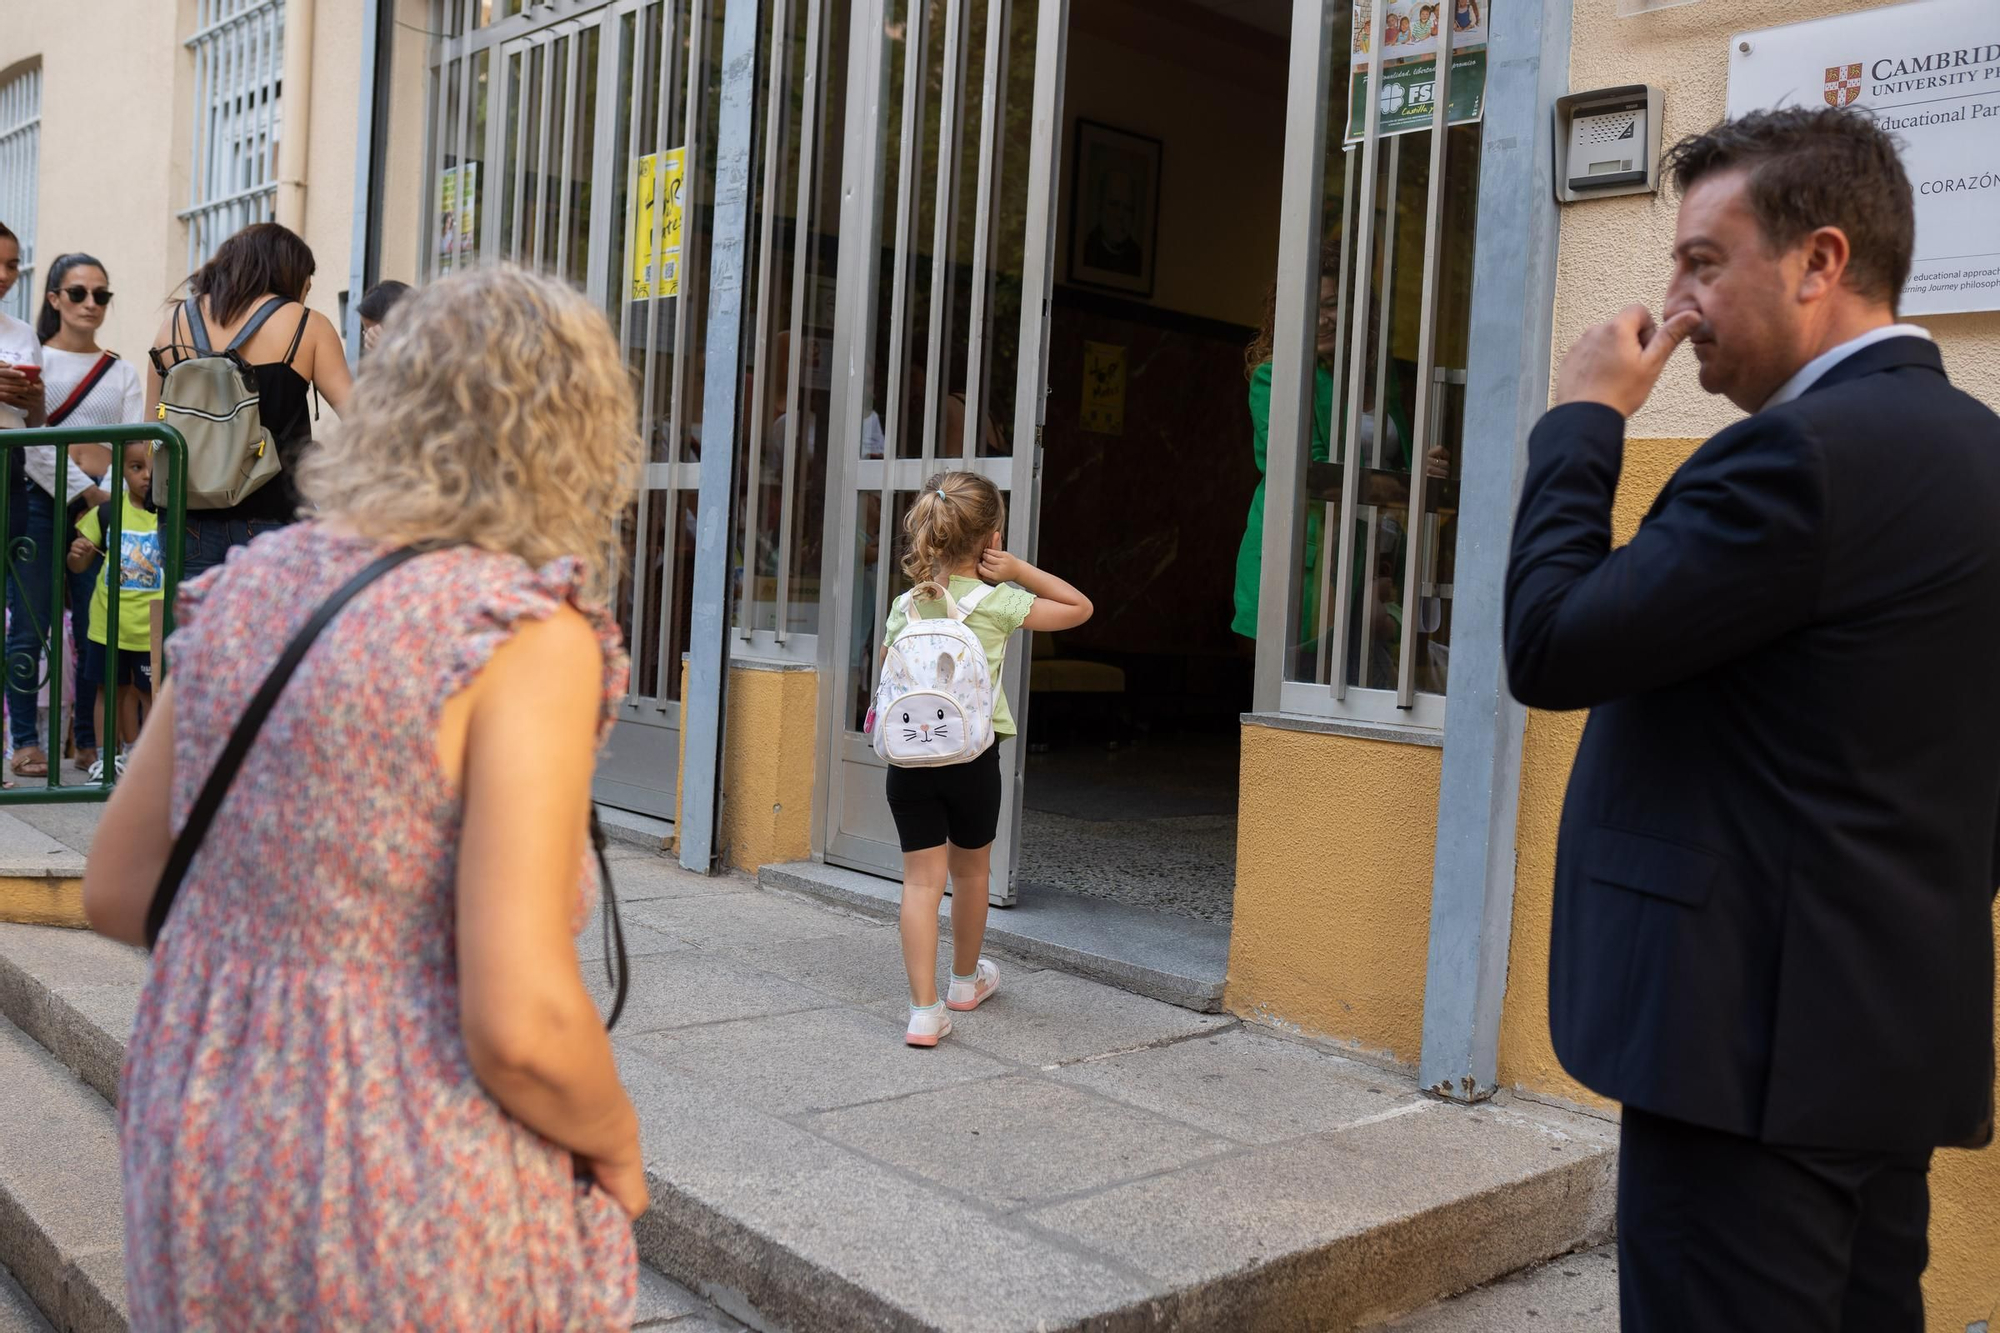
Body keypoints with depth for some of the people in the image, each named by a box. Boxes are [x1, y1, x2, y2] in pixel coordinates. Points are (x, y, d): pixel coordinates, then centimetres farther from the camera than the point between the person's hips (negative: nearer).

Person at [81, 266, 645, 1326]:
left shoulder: (245, 589, 1)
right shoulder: (525, 633, -19)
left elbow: (117, 891, 9)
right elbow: (520, 1025, -24)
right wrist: (616, 1152, -5)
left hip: (204, 1169, 6)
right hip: (421, 1230, -6)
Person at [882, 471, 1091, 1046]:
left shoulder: (907, 605, 1)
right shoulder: (997, 603, -9)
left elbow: (887, 670, 15)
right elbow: (1079, 607, 0)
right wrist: (1019, 570, -2)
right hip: (972, 756, -2)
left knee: (921, 879, 2)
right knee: (970, 869, 19)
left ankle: (924, 1009, -5)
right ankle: (966, 980, 39)